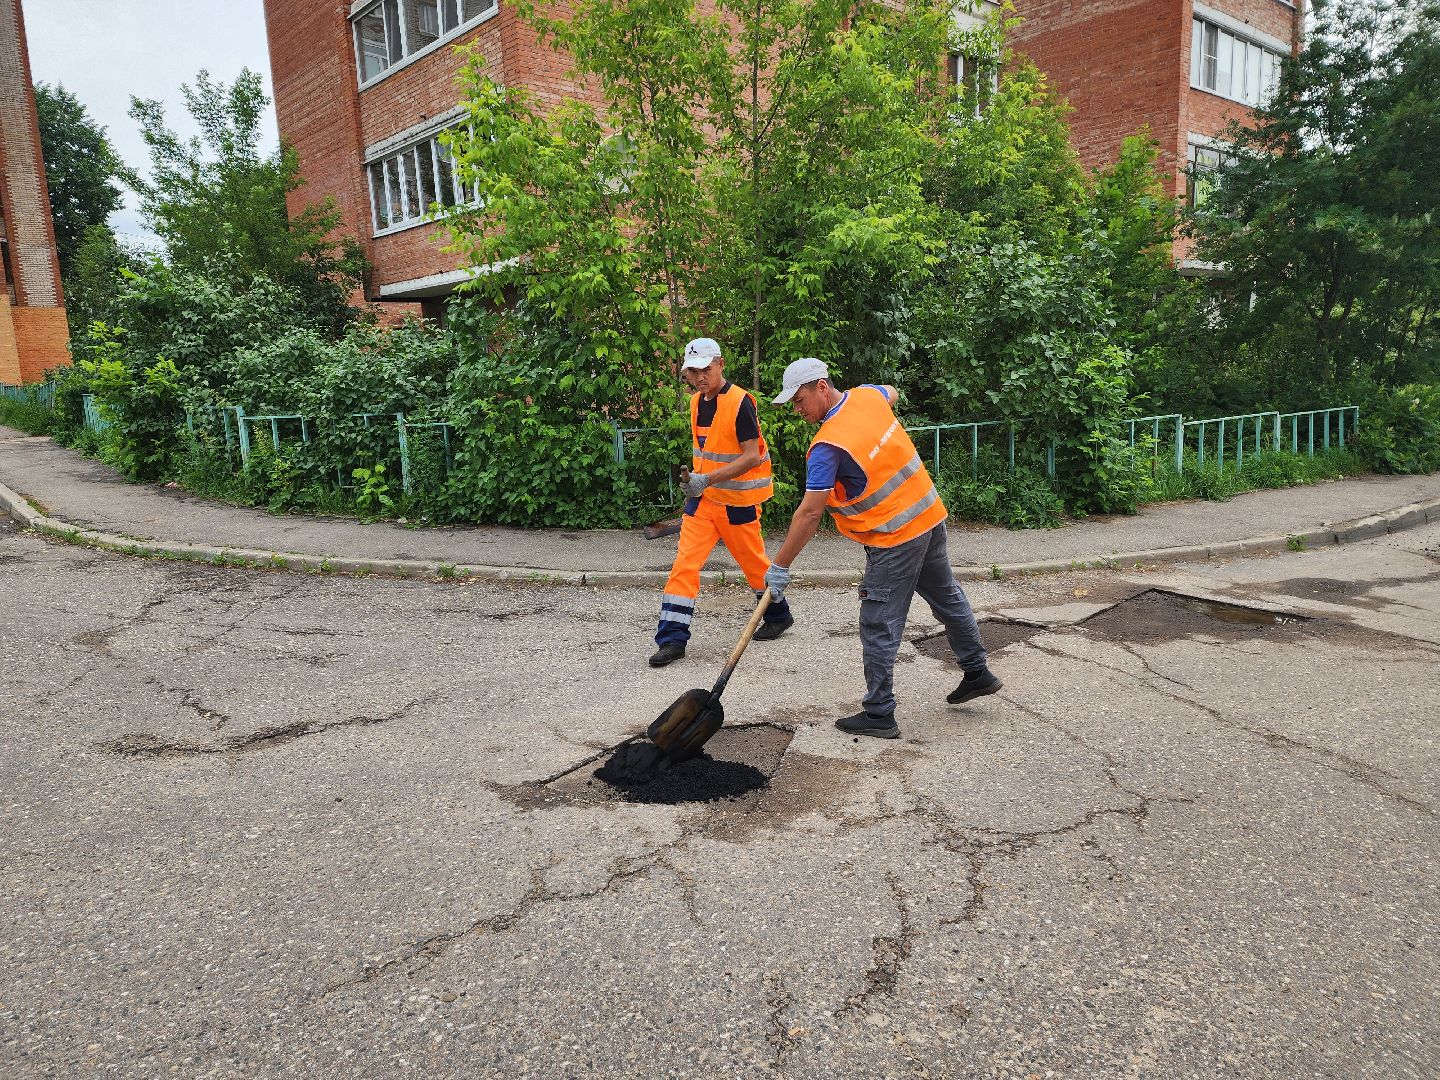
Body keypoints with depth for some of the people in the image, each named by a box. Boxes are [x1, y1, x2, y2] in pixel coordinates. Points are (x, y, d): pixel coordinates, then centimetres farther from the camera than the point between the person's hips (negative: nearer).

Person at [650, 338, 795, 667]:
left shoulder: (740, 402, -17)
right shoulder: (696, 402, 7)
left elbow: (752, 457, -21)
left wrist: (708, 479, -28)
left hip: (737, 500, -6)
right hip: (703, 498, 6)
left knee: (754, 562, 11)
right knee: (684, 563, -4)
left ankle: (779, 616, 37)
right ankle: (672, 639, 0)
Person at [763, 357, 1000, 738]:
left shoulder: (828, 445, -22)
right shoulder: (868, 395, 1)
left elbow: (810, 513, -22)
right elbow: (892, 393, 28)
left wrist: (780, 567, -15)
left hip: (895, 538, -9)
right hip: (930, 515, 9)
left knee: (879, 627, 0)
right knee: (947, 597, 24)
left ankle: (879, 715, 7)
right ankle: (977, 672, 41)